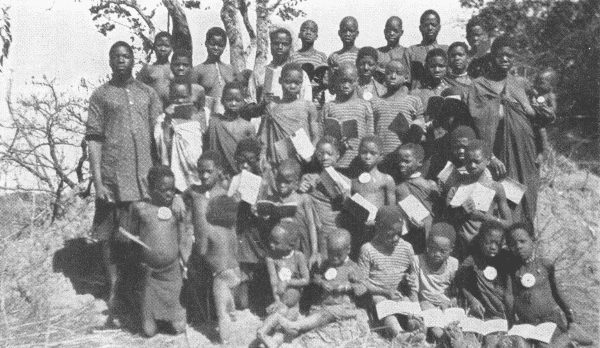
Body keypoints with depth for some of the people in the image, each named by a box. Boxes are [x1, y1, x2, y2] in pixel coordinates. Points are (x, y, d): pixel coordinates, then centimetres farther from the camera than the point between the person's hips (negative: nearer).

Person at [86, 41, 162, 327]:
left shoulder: (148, 93, 13)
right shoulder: (101, 95, 5)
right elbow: (94, 139, 0)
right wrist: (97, 180, -9)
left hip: (146, 177, 2)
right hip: (113, 178, -2)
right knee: (110, 236, 2)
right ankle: (115, 292, 14)